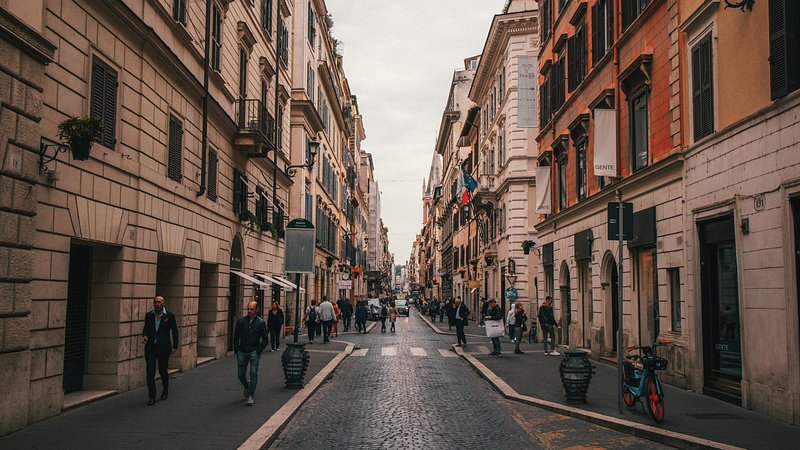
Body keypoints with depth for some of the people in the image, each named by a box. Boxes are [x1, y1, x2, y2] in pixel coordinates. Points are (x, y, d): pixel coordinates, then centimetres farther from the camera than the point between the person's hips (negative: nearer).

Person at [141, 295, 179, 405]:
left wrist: (174, 346, 1)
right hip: (150, 347, 2)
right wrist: (145, 336, -4)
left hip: (163, 347, -2)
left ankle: (165, 391, 32)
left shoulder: (169, 316, -2)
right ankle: (151, 397, 0)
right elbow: (145, 328, 18)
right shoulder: (149, 315, 7)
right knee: (150, 372, -5)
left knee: (163, 370, 9)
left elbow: (174, 331, 3)